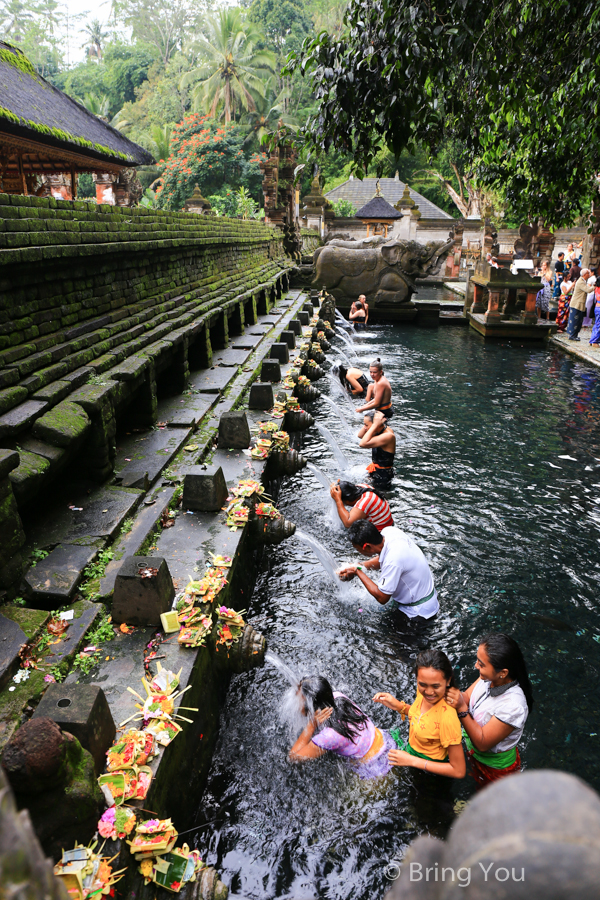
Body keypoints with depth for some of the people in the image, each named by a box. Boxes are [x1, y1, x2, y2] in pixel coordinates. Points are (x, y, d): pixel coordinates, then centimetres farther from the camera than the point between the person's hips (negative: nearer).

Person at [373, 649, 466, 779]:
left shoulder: (448, 718, -37)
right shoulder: (423, 690, -17)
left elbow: (459, 771, -27)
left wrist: (412, 761, -26)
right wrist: (399, 706, -10)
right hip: (411, 747, 7)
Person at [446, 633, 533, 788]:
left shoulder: (513, 706, -41)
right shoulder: (488, 678, -23)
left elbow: (482, 743, -32)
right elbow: (467, 697, -12)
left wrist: (461, 709, -40)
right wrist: (452, 690, -33)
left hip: (496, 766, -6)